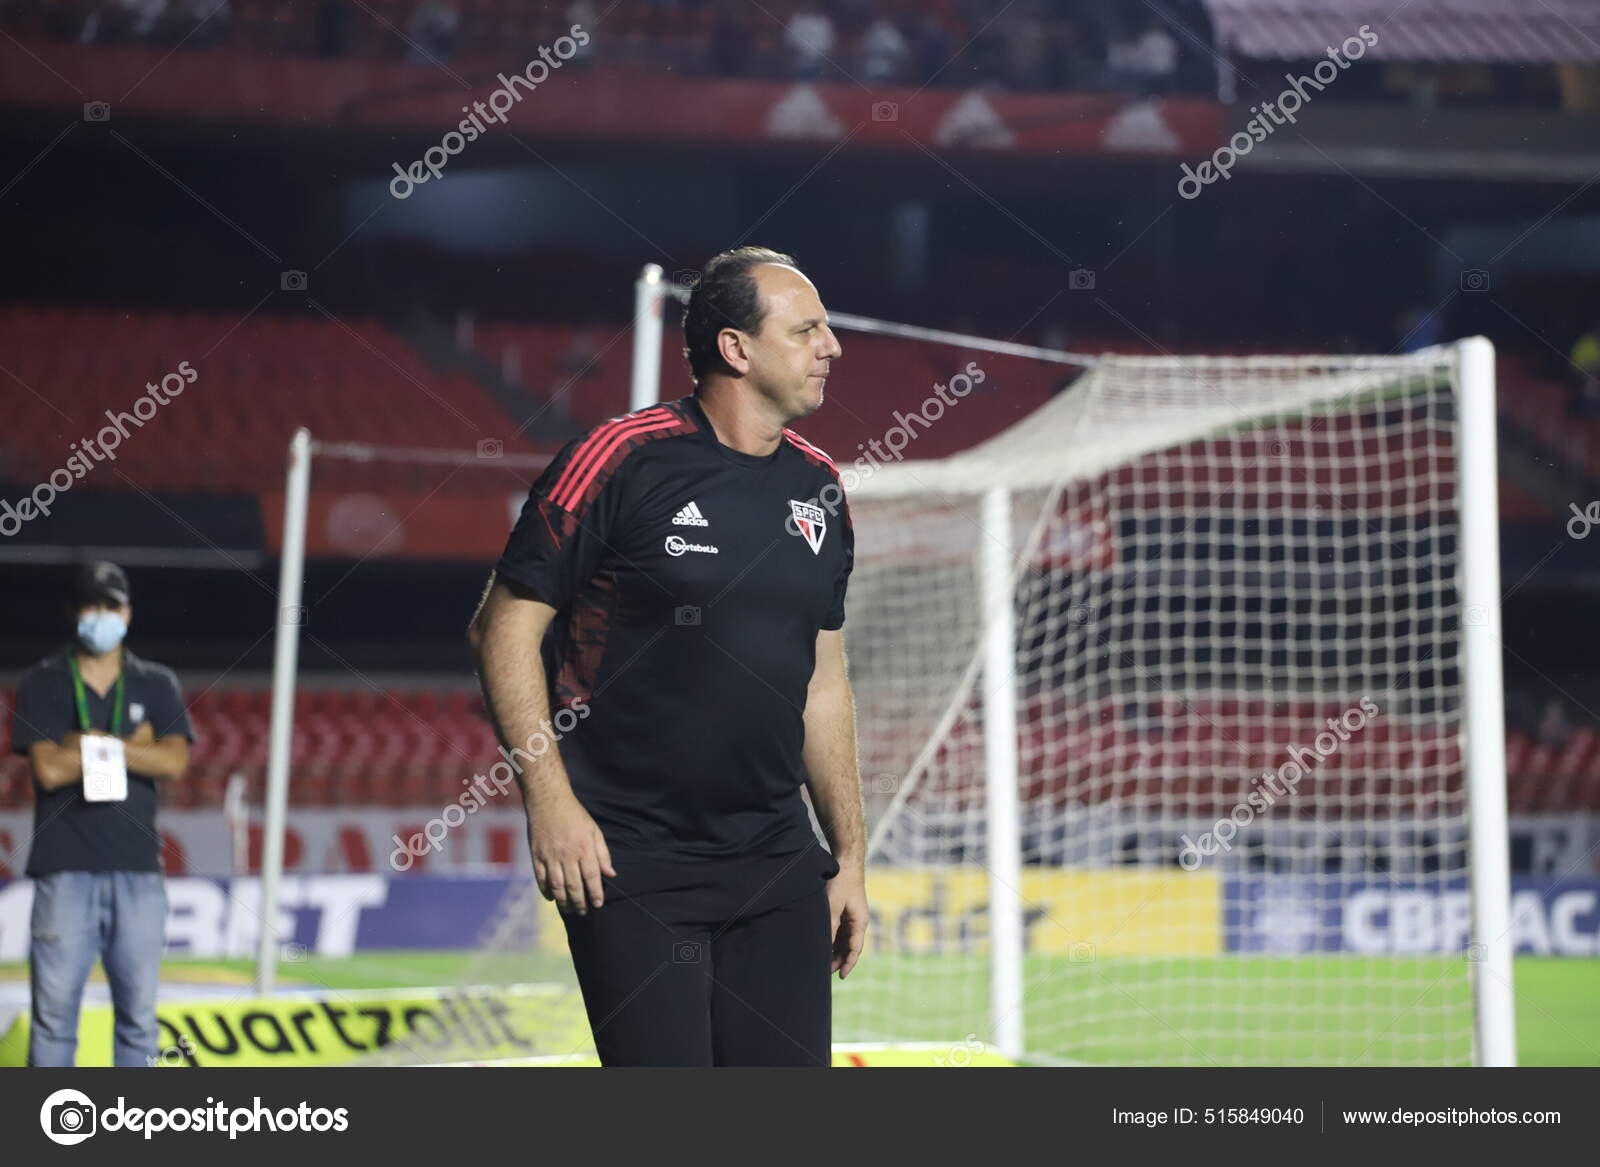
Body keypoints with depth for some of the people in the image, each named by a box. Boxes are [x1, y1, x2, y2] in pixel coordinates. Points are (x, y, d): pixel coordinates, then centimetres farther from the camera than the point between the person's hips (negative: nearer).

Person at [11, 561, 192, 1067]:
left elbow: (174, 762, -4)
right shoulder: (42, 684, 5)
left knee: (139, 1013, 5)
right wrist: (131, 745, -5)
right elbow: (49, 769, -9)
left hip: (138, 872, 2)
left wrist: (93, 742, -8)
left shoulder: (156, 685, 11)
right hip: (66, 872, -2)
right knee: (54, 1011, -3)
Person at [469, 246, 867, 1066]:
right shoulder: (620, 459, -8)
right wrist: (550, 799, -14)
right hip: (630, 861, -6)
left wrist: (850, 855, 17)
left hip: (778, 861, 6)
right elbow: (504, 628, -6)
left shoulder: (817, 485, 11)